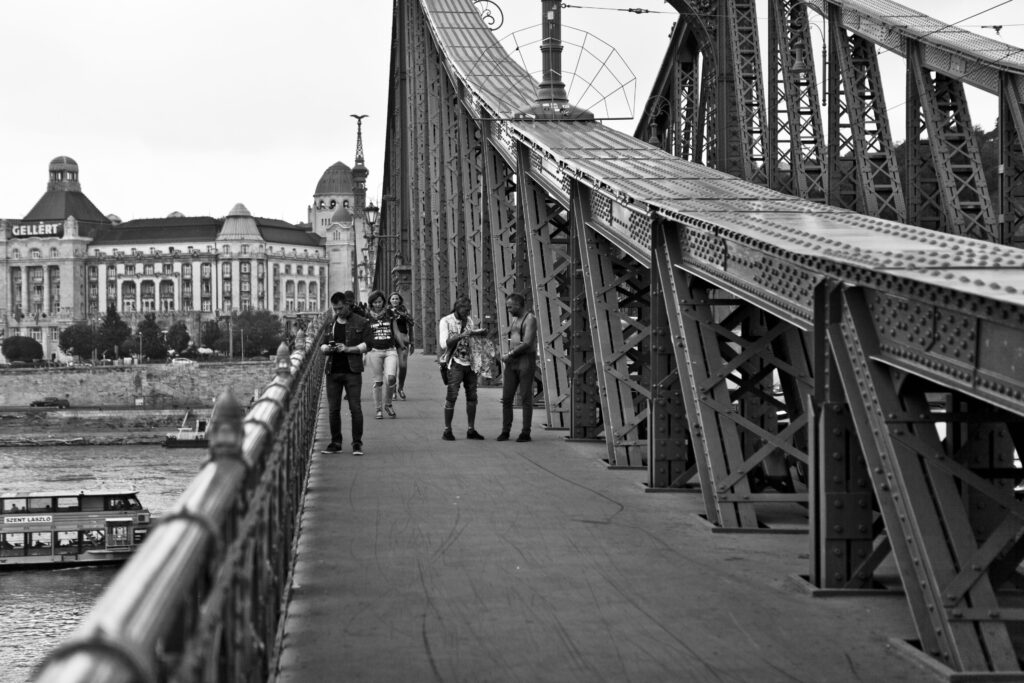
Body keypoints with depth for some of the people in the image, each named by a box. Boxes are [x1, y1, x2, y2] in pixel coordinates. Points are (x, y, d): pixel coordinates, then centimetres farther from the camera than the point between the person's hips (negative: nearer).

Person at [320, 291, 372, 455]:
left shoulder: (361, 323, 4)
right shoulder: (330, 324, 15)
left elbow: (366, 344, -3)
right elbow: (322, 345, 18)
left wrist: (348, 349, -15)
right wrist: (326, 348, -6)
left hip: (352, 371, -4)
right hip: (333, 371, 4)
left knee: (355, 408, -7)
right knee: (333, 409, 3)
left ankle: (357, 444, -2)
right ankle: (335, 443, 11)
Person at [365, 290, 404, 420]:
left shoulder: (390, 314, 7)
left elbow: (396, 333, 15)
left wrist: (404, 347, 18)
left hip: (390, 350, 0)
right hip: (374, 351, 0)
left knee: (391, 378, -15)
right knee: (378, 382, 1)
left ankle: (388, 404, 6)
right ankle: (379, 409, 11)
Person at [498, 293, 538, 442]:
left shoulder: (530, 319, -10)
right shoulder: (515, 320, 19)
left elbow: (527, 343, -19)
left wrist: (509, 355, -12)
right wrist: (506, 363, 17)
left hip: (527, 361, -8)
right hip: (512, 363, 8)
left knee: (525, 398, -5)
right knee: (506, 398, 0)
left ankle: (526, 433, 0)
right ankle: (505, 432, 6)